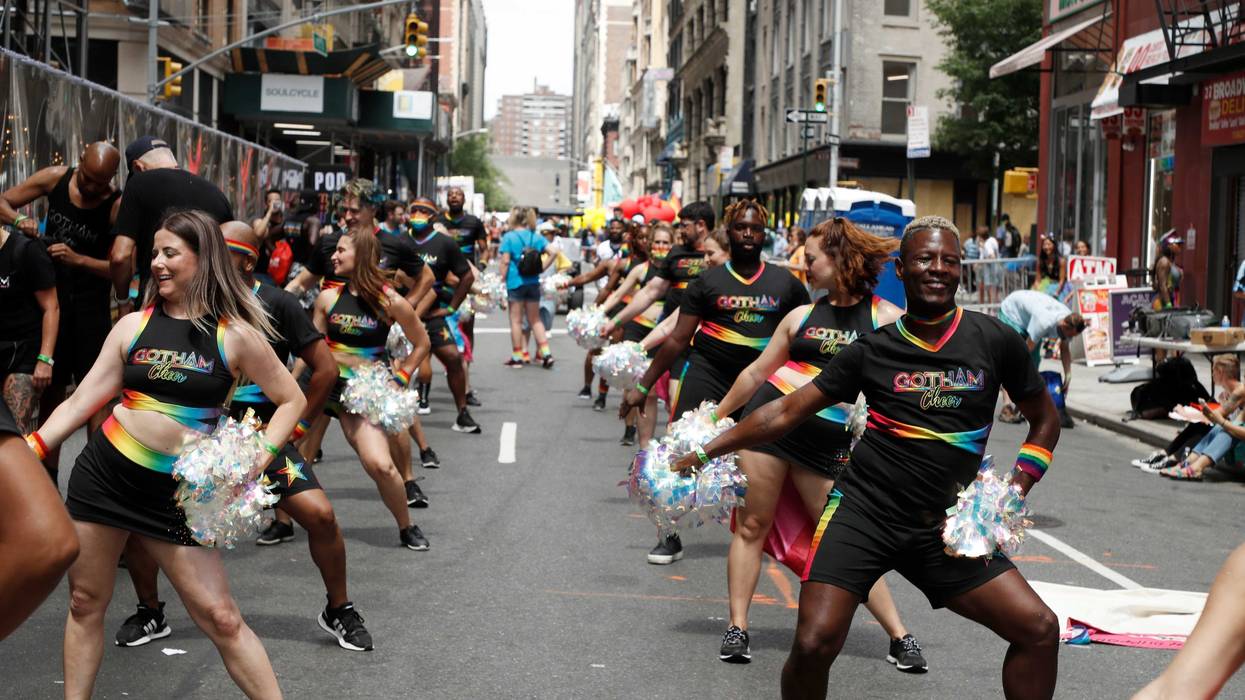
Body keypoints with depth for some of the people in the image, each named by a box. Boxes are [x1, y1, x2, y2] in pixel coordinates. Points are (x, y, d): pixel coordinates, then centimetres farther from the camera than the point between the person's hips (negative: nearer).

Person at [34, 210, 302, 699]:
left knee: (219, 617, -5)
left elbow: (291, 400, 3)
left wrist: (259, 456, -11)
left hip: (175, 492, -3)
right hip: (103, 475, 3)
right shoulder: (133, 326, 3)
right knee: (85, 602, 11)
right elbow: (82, 401, 4)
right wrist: (28, 450, -6)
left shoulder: (236, 335, -4)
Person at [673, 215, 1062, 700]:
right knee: (813, 644, -17)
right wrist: (702, 453, 1)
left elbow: (1045, 420, 12)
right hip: (861, 511, -2)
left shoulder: (995, 341, 0)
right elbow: (787, 411, 3)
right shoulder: (872, 349, -1)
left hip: (943, 526, 2)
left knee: (1039, 629, -5)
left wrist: (1015, 491, -1)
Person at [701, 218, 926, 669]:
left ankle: (900, 637, 7)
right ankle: (737, 628, 12)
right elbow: (757, 372, 18)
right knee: (751, 526, 3)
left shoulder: (887, 319, -1)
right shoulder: (802, 315, 10)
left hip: (830, 442, -3)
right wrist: (715, 415, 22)